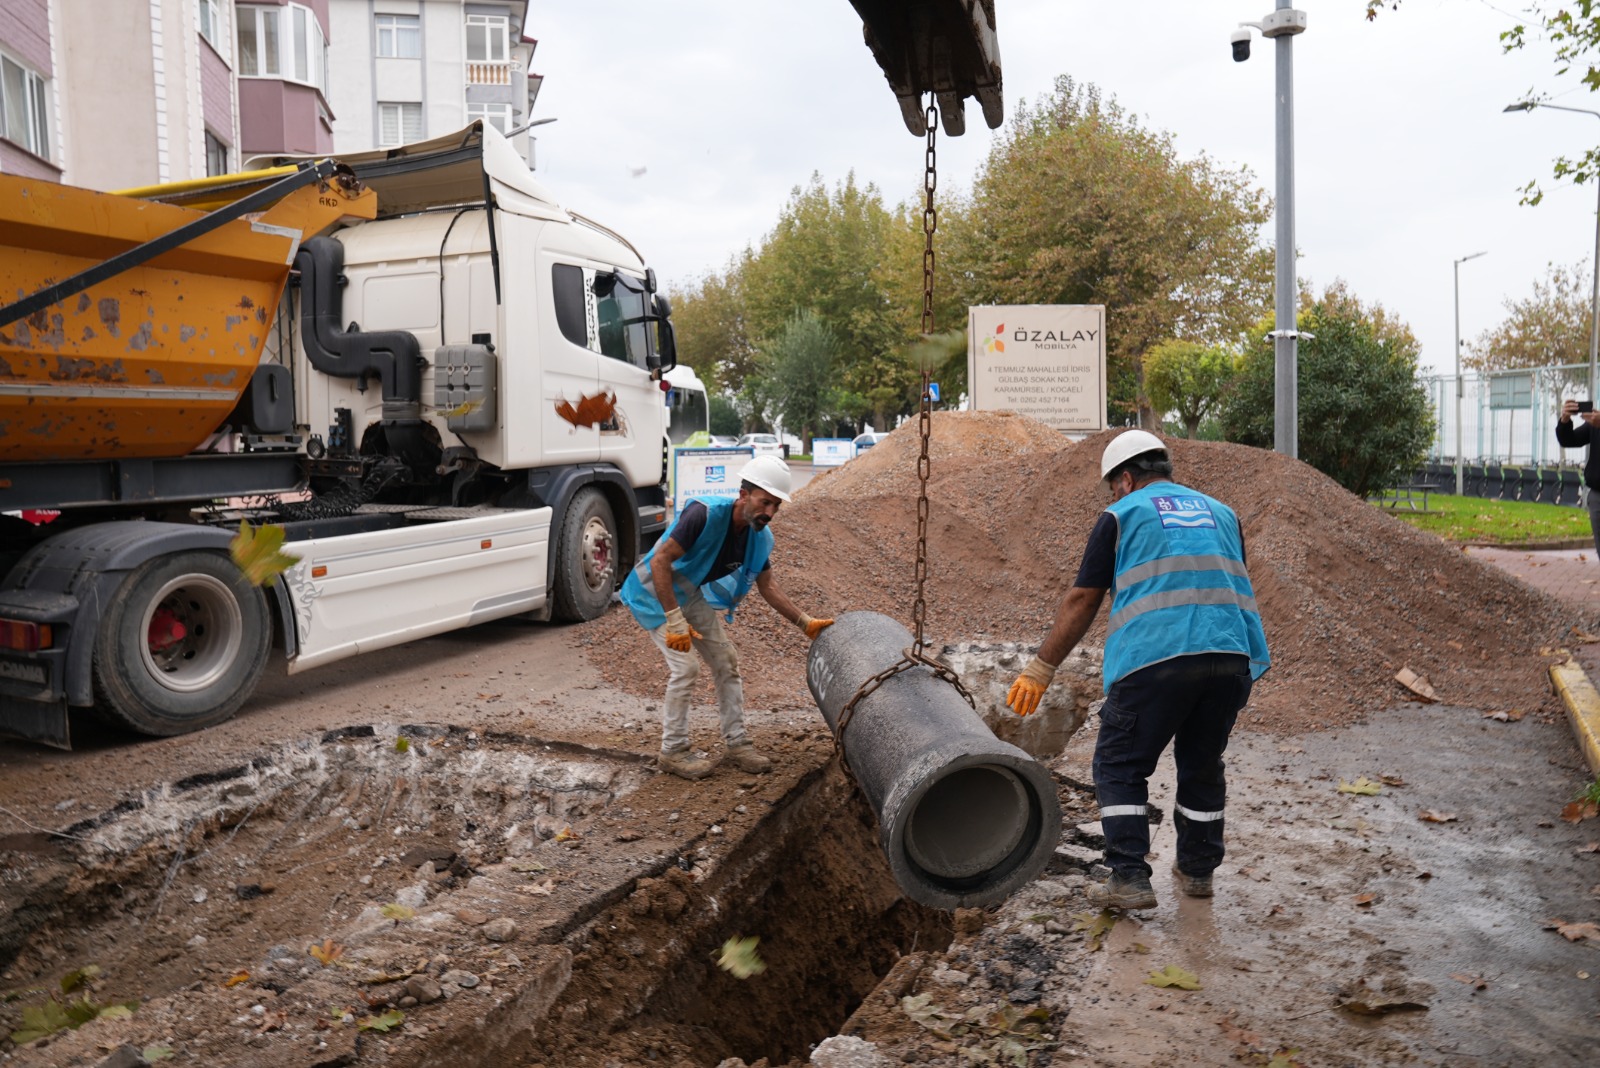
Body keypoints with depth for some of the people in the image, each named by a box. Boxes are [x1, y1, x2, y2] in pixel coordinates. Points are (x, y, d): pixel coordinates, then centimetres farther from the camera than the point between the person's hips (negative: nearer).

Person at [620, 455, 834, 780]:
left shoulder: (760, 536, -11)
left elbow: (767, 586, 1)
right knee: (685, 668, -13)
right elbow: (660, 561, -33)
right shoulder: (706, 514, -33)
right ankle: (673, 750, 3)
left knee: (725, 661, 5)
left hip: (691, 594, 7)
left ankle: (736, 742, 17)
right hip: (655, 592, -7)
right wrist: (674, 621, -35)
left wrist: (805, 623, -5)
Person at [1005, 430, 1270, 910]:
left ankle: (1129, 879, 1)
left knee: (1121, 766, 6)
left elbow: (1082, 601, 5)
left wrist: (1041, 669, 9)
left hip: (1155, 657, -5)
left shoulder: (1122, 516, 9)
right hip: (1233, 655, 6)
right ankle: (1197, 870, 31)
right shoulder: (1221, 513, 24)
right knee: (1202, 763, 20)